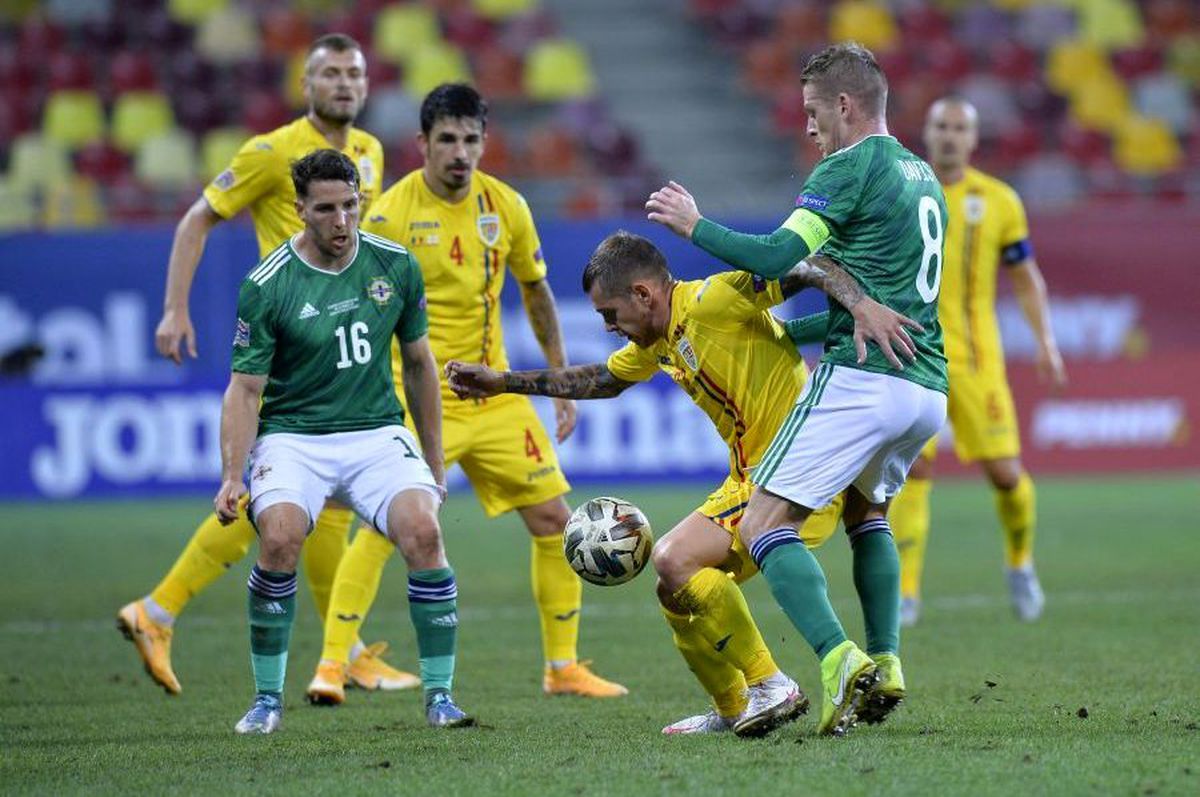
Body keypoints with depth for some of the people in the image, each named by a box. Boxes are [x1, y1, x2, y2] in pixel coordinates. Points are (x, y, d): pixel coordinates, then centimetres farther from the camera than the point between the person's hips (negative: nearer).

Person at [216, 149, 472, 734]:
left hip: (378, 432, 2)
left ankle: (439, 695, -11)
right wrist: (232, 476, -21)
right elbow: (245, 388, -7)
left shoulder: (396, 266, 0)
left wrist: (434, 464, 15)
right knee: (279, 538, -29)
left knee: (422, 530, -24)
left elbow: (418, 363, 12)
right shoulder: (266, 286, -10)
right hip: (293, 437, -2)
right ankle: (268, 697, -10)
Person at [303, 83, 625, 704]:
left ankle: (562, 668, 17)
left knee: (554, 518, 3)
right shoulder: (392, 214, -11)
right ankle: (330, 666, -14)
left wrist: (561, 381, 17)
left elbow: (535, 290, 16)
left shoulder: (506, 206, 2)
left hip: (495, 394, 5)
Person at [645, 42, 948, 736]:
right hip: (930, 387, 9)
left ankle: (840, 658, -25)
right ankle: (885, 663, 16)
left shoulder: (850, 167, -5)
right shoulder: (923, 176, 21)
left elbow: (777, 258, -14)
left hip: (863, 376, -9)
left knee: (766, 525, -7)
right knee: (867, 510, 30)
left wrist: (693, 223, 0)